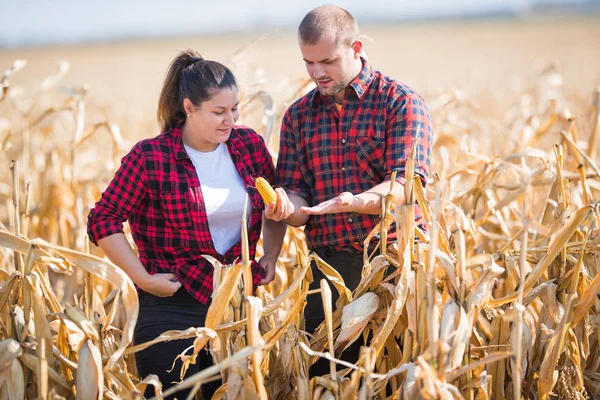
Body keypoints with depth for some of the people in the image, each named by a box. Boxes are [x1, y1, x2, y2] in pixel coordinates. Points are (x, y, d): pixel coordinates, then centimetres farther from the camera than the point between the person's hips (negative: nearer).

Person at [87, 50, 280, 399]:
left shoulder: (250, 145, 1)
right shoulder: (151, 158, -11)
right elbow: (103, 221, -8)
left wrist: (272, 256, 8)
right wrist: (143, 278, -12)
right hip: (173, 307, -4)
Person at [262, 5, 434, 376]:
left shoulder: (400, 102, -2)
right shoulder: (298, 116, 11)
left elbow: (405, 185, -13)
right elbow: (297, 192, 8)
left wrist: (357, 202, -31)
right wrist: (288, 208, -16)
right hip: (329, 268, 3)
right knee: (322, 374, 3)